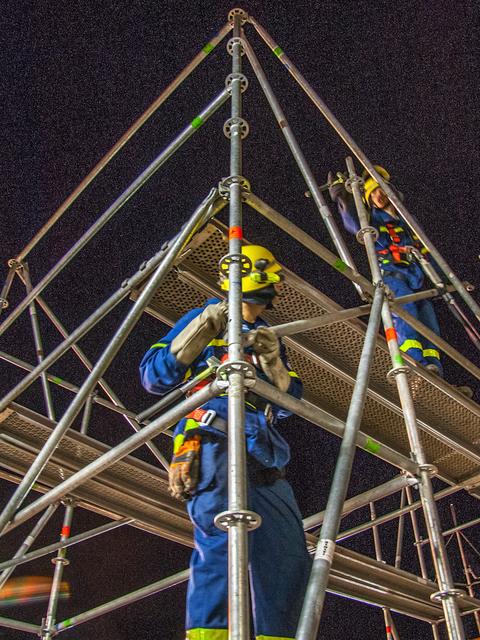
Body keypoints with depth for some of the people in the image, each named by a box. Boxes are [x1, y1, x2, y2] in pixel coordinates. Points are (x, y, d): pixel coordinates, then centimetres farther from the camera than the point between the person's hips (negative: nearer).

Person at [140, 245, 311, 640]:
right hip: (215, 441, -6)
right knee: (224, 538, -28)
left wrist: (273, 359, -1)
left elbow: (289, 400, 18)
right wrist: (201, 329, -6)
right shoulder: (204, 320, 16)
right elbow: (154, 377, 5)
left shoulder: (268, 337, 30)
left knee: (289, 558, 0)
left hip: (265, 460, 7)